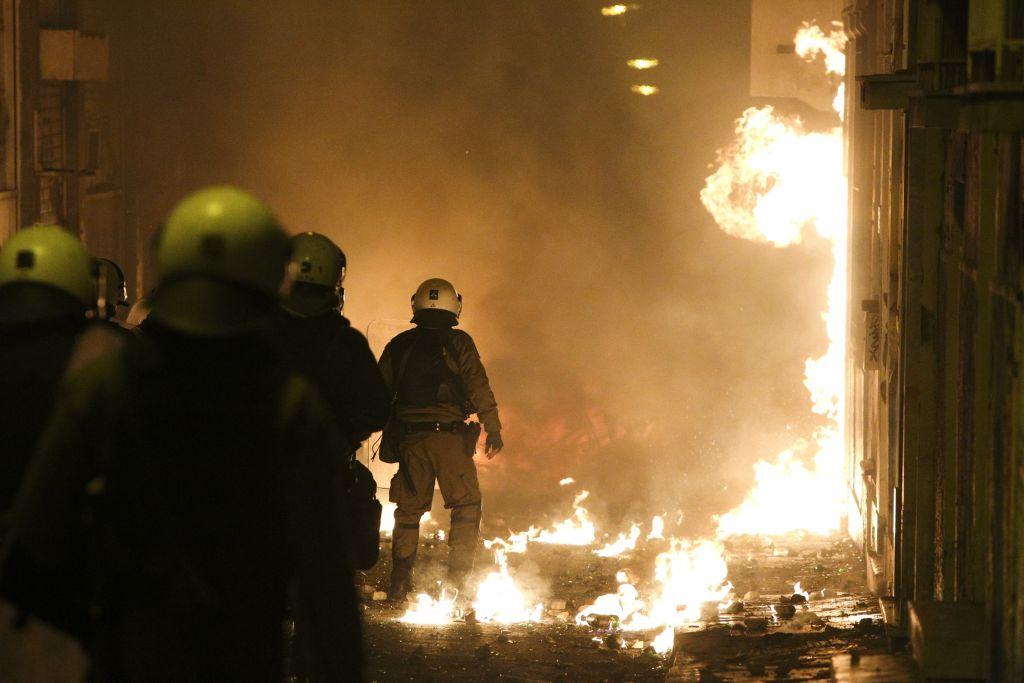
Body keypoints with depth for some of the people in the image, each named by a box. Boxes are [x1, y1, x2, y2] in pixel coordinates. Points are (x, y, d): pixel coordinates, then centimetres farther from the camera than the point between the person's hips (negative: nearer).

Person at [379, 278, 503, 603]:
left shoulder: (399, 346, 9)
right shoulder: (458, 343, -3)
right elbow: (478, 387, -8)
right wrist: (493, 429, -6)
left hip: (411, 439, 4)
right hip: (449, 436, -4)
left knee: (408, 511, 11)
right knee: (466, 506, 4)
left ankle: (400, 583, 12)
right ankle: (457, 578, -4)